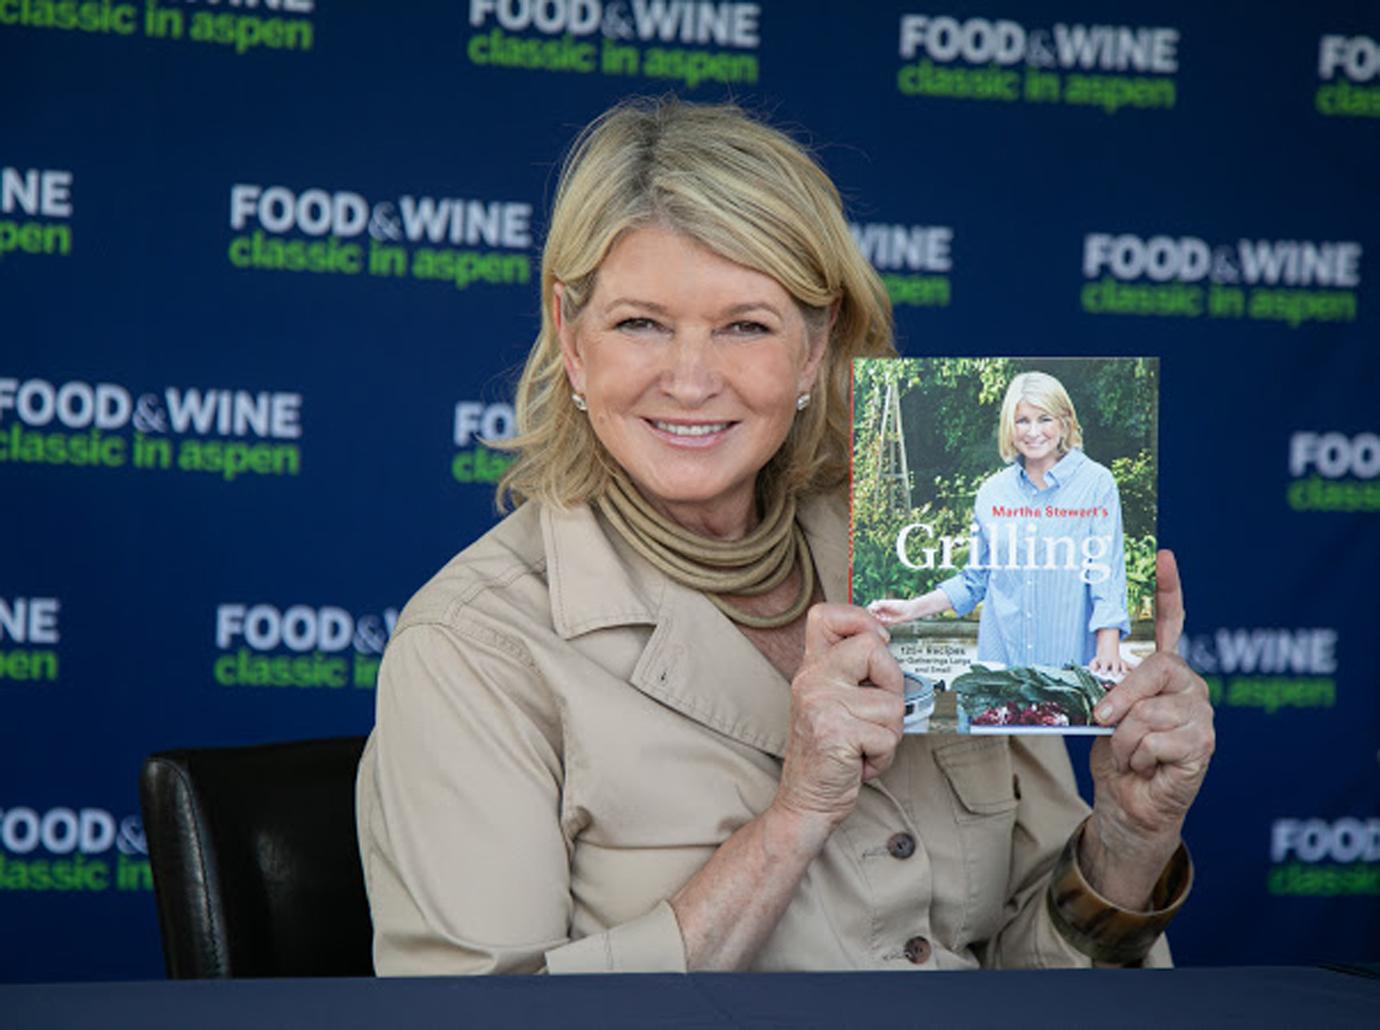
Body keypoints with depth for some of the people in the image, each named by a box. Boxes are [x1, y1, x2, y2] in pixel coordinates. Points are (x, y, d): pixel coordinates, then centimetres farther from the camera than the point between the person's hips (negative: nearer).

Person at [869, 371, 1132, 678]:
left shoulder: (1096, 483, -2)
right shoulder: (992, 492, 9)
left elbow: (1106, 572, -7)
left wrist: (1108, 650, -19)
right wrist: (911, 609, 7)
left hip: (1072, 661, -3)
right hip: (1000, 655, 3)